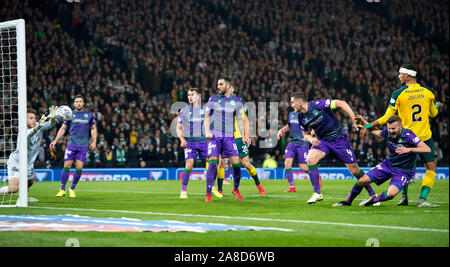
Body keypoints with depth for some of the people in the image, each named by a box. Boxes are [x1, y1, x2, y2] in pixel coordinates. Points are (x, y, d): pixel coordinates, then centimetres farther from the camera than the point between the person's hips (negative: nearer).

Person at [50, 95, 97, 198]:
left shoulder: (89, 115, 8)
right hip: (71, 144, 0)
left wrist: (94, 142, 4)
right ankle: (62, 189, 3)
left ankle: (72, 189, 11)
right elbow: (63, 128, 12)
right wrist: (55, 141, 6)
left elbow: (93, 128, 15)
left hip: (83, 146, 0)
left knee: (79, 168, -6)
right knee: (67, 166, -6)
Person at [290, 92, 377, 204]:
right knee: (310, 159, -20)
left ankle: (372, 194, 18)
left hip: (339, 138, -5)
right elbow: (306, 134, 13)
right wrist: (311, 139, -12)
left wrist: (355, 121, -20)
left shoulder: (317, 105, -21)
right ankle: (317, 193, -10)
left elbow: (341, 103, -18)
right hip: (322, 140, 5)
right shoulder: (301, 118, -2)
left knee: (354, 170, -2)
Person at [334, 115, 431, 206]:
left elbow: (427, 149, -34)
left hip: (404, 171, -5)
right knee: (362, 181, -2)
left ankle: (372, 201, 3)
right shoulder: (387, 132, -10)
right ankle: (347, 201, 24)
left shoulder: (408, 135, -27)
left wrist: (409, 149, -46)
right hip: (388, 164, 5)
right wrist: (365, 123, 6)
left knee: (391, 194, -29)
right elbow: (377, 134, 17)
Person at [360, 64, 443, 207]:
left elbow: (387, 118, -5)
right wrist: (436, 106, 40)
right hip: (424, 136, 0)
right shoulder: (428, 91, 1)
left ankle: (404, 197, 16)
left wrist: (368, 126, 5)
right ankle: (422, 199, -7)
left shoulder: (398, 94, -8)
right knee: (431, 168, 5)